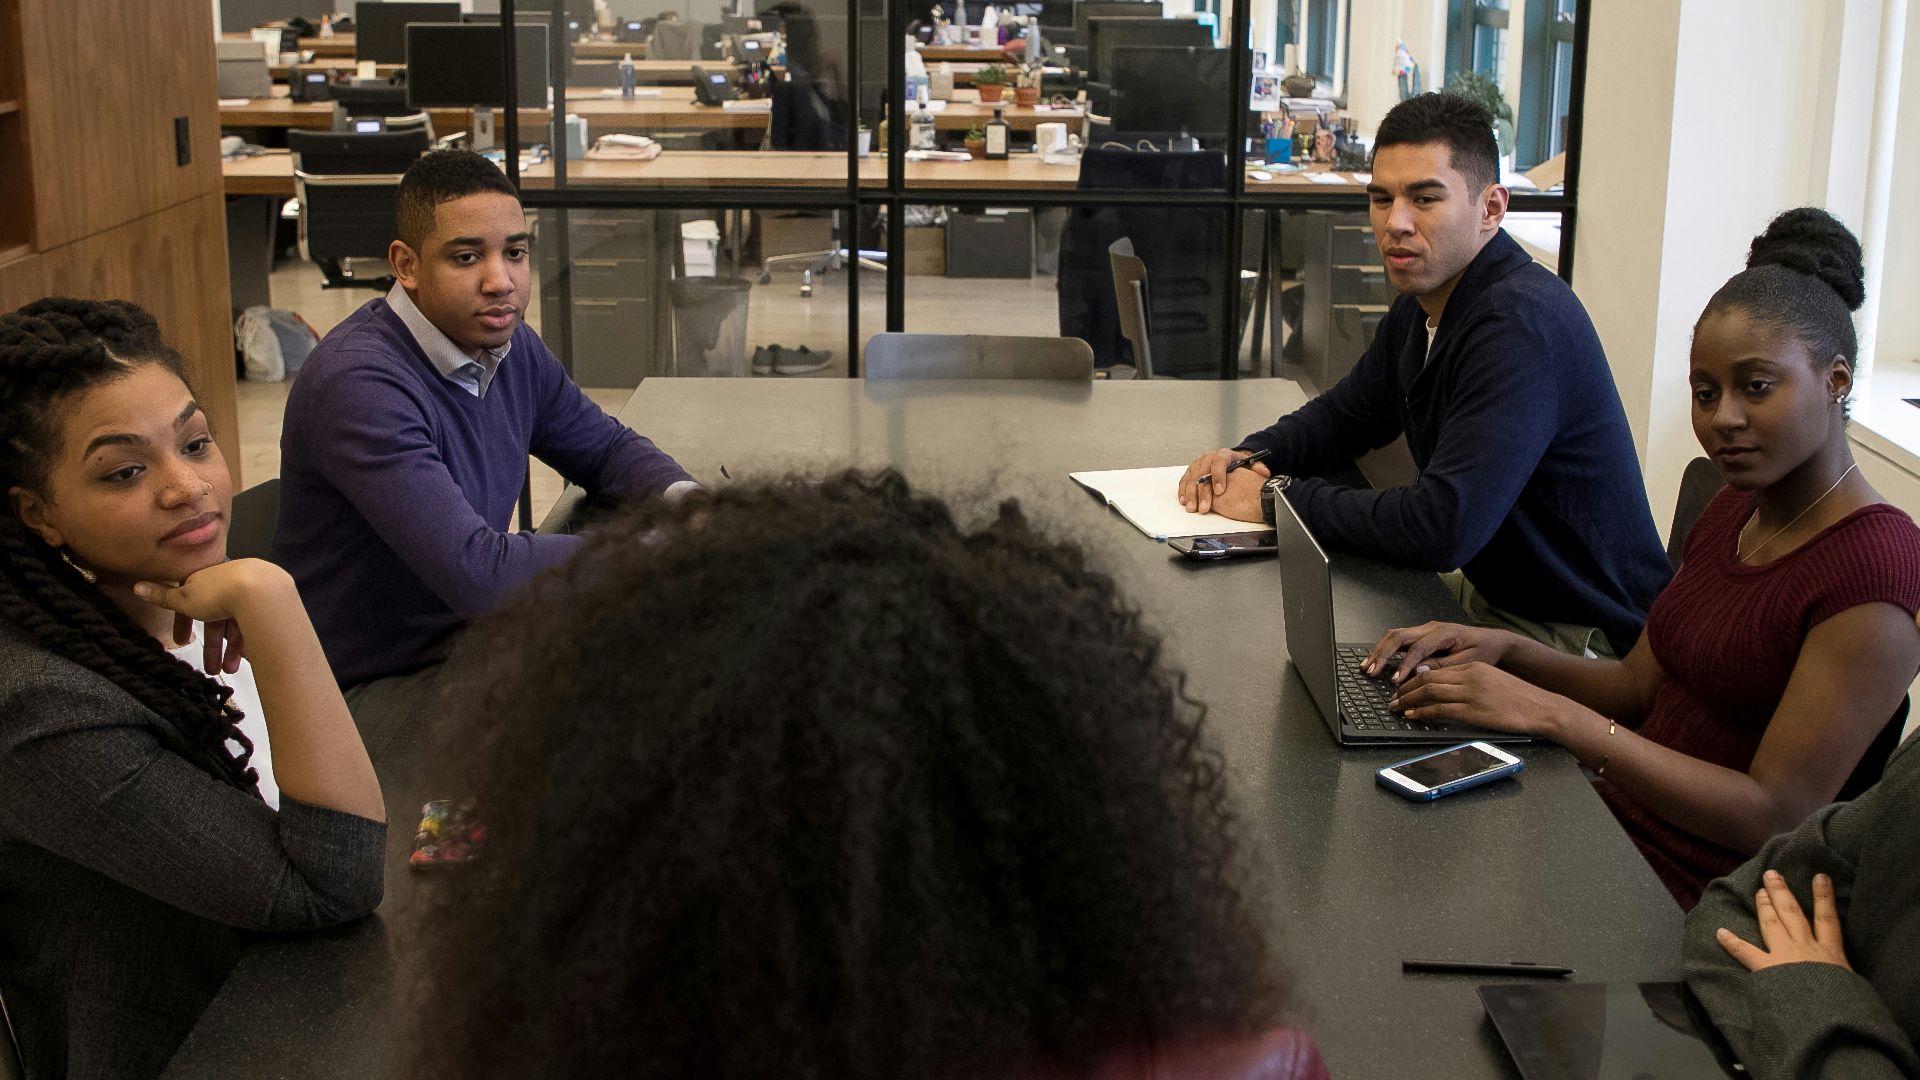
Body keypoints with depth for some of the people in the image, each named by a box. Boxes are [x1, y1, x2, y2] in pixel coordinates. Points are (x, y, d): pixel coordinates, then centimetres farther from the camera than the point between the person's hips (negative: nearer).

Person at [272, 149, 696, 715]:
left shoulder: (506, 345, 2)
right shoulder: (359, 384, -25)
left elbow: (607, 446, 17)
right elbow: (476, 570, -31)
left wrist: (685, 503, -6)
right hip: (368, 685, -8)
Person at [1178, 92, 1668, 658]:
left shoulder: (1521, 323, -26)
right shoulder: (1421, 305, 5)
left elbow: (1442, 527, -33)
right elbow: (1347, 413, 21)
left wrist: (1279, 497, -21)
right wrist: (1249, 458, 0)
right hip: (1490, 599, 9)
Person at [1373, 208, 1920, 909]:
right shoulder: (1734, 510, 11)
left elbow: (1774, 816, -21)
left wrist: (1551, 714, -24)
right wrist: (1503, 650, -2)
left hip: (1689, 897, -8)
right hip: (1618, 822, 8)